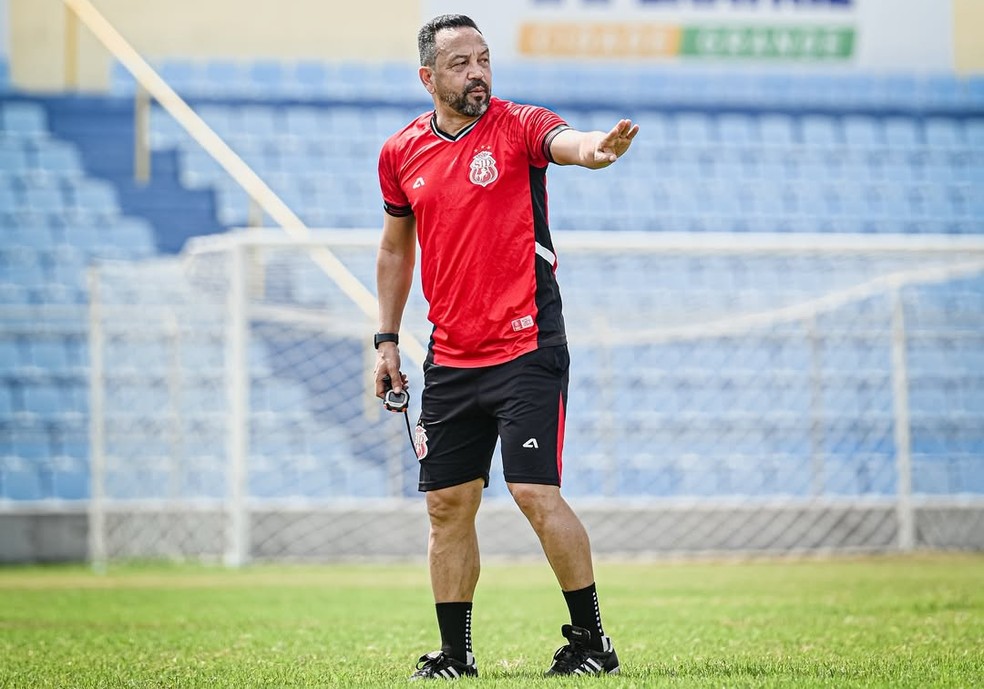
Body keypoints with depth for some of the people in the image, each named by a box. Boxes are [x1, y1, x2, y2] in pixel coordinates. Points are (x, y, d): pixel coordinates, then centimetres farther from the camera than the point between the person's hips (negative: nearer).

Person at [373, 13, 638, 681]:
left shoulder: (517, 126, -7)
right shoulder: (401, 154, 7)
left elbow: (564, 140, -30)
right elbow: (395, 249, 20)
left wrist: (594, 148, -54)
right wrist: (387, 339, 16)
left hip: (527, 350, -5)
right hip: (449, 361, 5)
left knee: (536, 493, -12)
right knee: (448, 505, 7)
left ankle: (592, 641, 1)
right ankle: (454, 655, 18)